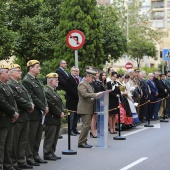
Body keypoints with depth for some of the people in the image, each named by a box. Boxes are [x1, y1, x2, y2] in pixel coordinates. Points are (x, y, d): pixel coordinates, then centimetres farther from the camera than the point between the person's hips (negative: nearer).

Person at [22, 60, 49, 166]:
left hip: (40, 113, 9)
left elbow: (43, 95, 17)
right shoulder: (26, 81, -14)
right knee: (31, 137, -3)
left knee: (38, 137, 13)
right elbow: (33, 97, -17)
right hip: (33, 114, -9)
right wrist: (44, 108, -13)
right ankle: (29, 158, 3)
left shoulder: (37, 80, 15)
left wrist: (46, 106, 1)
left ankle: (35, 156, 21)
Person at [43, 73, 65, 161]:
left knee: (55, 138, 14)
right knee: (49, 138, -3)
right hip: (51, 119, -10)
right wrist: (60, 113, -13)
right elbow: (52, 106, -20)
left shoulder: (54, 91, 17)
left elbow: (60, 103, 19)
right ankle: (47, 154, 4)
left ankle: (52, 153, 22)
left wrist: (62, 112, 4)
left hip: (57, 119, 10)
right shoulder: (47, 92, -16)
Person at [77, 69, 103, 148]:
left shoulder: (88, 84, 19)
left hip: (88, 108, 10)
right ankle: (81, 142, -7)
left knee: (86, 125, 12)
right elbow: (84, 94, -25)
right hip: (85, 108, -10)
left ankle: (83, 142, 16)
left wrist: (96, 95, 12)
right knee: (86, 125, -11)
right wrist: (95, 95, -26)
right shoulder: (82, 84, -13)